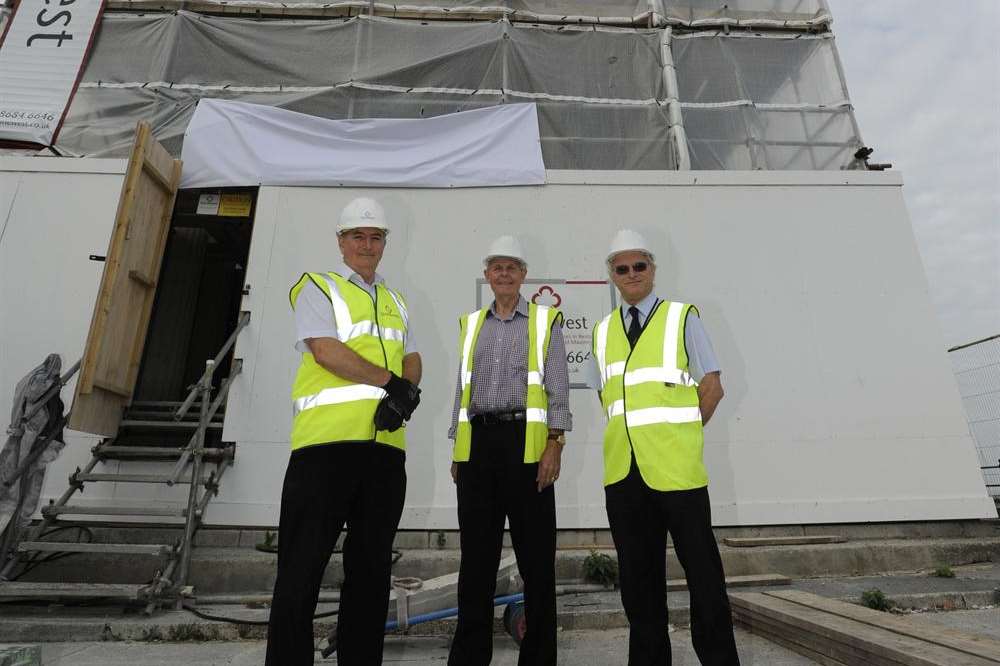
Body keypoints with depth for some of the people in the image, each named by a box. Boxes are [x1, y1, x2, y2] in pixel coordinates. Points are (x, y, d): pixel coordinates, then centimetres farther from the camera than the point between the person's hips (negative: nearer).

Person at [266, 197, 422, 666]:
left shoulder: (395, 302, 22)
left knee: (372, 565, 12)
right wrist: (391, 380, -10)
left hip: (384, 444, 6)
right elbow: (326, 350, -11)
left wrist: (407, 393, -7)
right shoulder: (318, 288, 5)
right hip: (327, 439, -5)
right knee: (303, 564, 1)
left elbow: (412, 359, 15)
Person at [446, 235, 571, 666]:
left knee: (535, 552, 4)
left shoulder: (545, 322, 6)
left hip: (525, 440, -3)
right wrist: (458, 450, 13)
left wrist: (555, 445, -10)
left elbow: (558, 389, 0)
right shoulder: (471, 324, 16)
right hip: (477, 441, 4)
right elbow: (462, 389, 17)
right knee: (476, 551, 8)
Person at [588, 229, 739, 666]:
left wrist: (681, 433, -1)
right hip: (622, 467, 4)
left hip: (676, 465, -3)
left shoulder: (682, 318, 1)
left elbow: (712, 387, 0)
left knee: (702, 569, 6)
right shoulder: (603, 330, 12)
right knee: (638, 574, 13)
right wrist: (629, 433, 10)